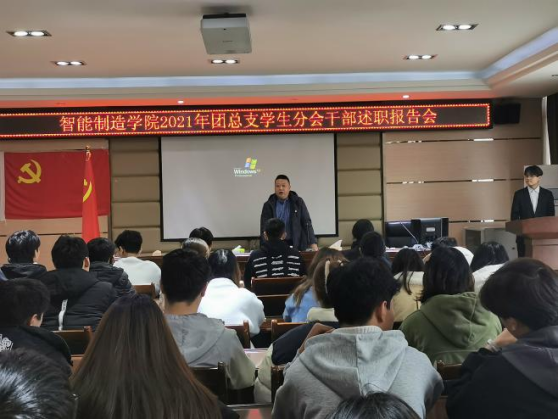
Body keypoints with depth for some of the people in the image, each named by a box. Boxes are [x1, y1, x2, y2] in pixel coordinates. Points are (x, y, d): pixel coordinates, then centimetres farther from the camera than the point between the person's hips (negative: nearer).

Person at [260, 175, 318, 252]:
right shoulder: (268, 205, 5)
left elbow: (307, 223, 3)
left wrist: (313, 243, -9)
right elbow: (265, 228, -1)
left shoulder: (298, 202, 5)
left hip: (296, 245, 0)